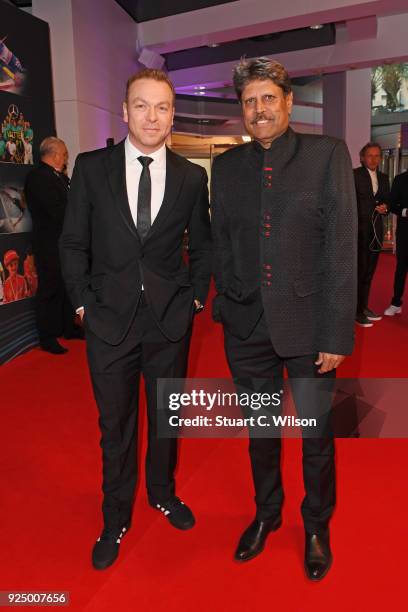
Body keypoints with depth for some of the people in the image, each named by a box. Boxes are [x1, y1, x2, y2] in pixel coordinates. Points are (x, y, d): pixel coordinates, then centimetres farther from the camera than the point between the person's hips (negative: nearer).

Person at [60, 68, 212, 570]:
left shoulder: (192, 176, 0)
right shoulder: (91, 167, -3)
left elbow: (202, 245, 9)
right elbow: (73, 243, 1)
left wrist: (196, 295, 1)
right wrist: (83, 301, -4)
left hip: (171, 320, 1)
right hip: (109, 318, -1)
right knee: (115, 423, 13)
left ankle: (162, 492, 44)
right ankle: (116, 517, 35)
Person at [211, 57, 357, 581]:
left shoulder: (327, 155, -5)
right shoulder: (226, 166, 5)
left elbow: (342, 248, -9)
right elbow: (221, 246, 9)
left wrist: (336, 334, -12)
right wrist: (226, 307, 4)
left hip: (307, 322, -2)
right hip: (247, 325, 3)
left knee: (317, 432, 14)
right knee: (260, 429, 19)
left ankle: (316, 524, 40)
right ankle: (266, 513, 44)